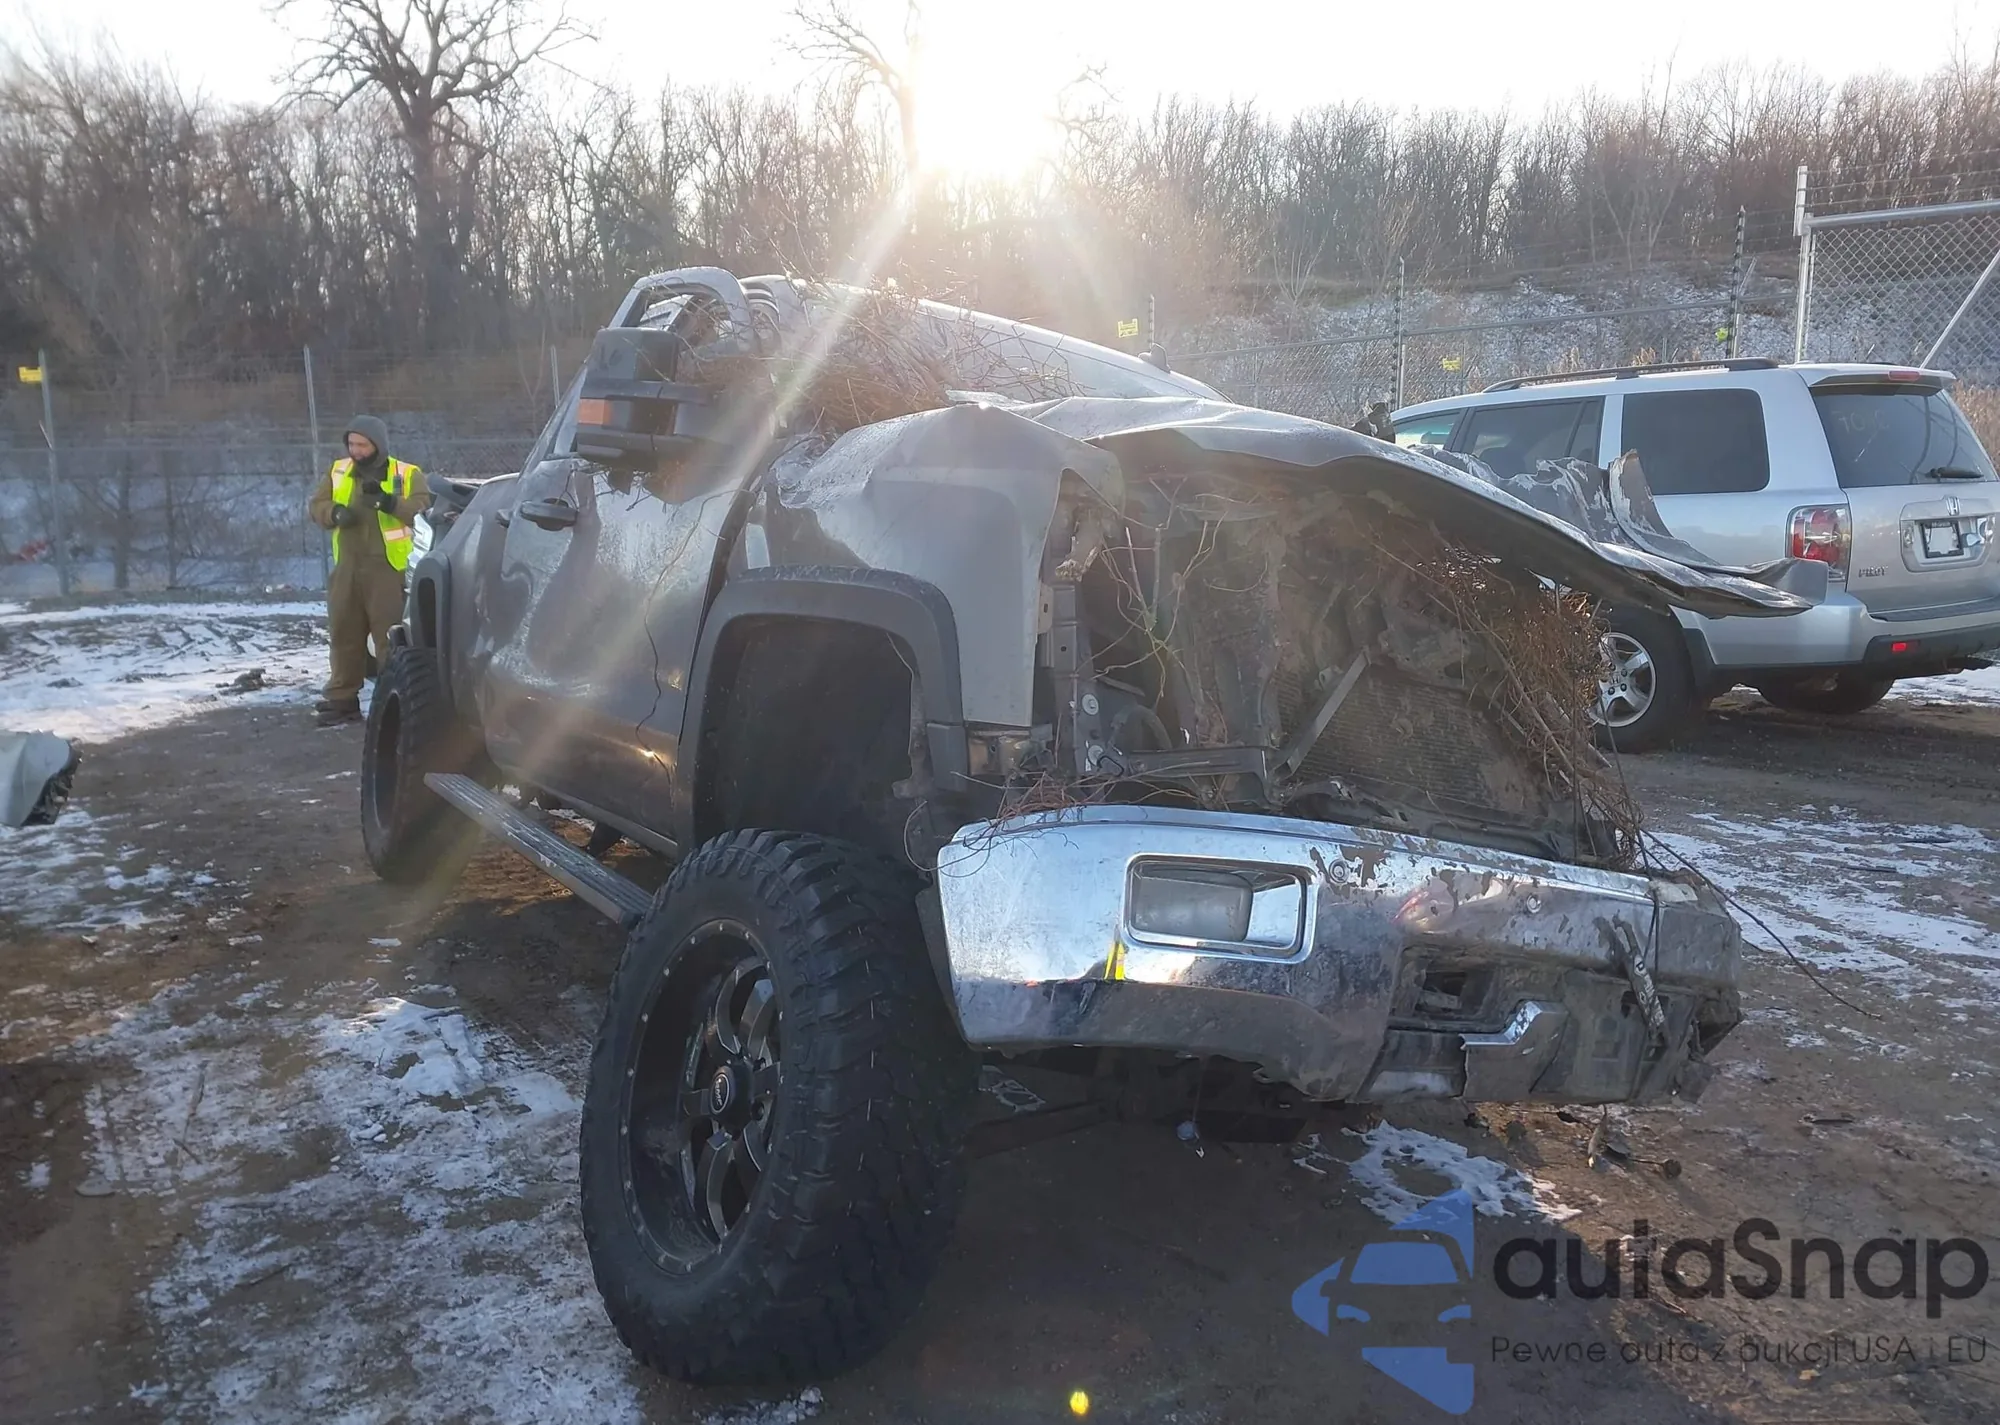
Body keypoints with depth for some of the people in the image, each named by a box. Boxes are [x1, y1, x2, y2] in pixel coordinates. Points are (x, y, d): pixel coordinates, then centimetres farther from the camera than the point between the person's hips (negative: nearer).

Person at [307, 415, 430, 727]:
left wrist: (388, 502, -31)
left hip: (389, 567, -5)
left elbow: (422, 510, -15)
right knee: (343, 634, 10)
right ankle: (342, 698, 19)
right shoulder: (337, 472, 12)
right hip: (347, 567, 5)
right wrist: (336, 513, -15)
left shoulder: (407, 474, -2)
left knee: (391, 637, -5)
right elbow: (316, 506, 8)